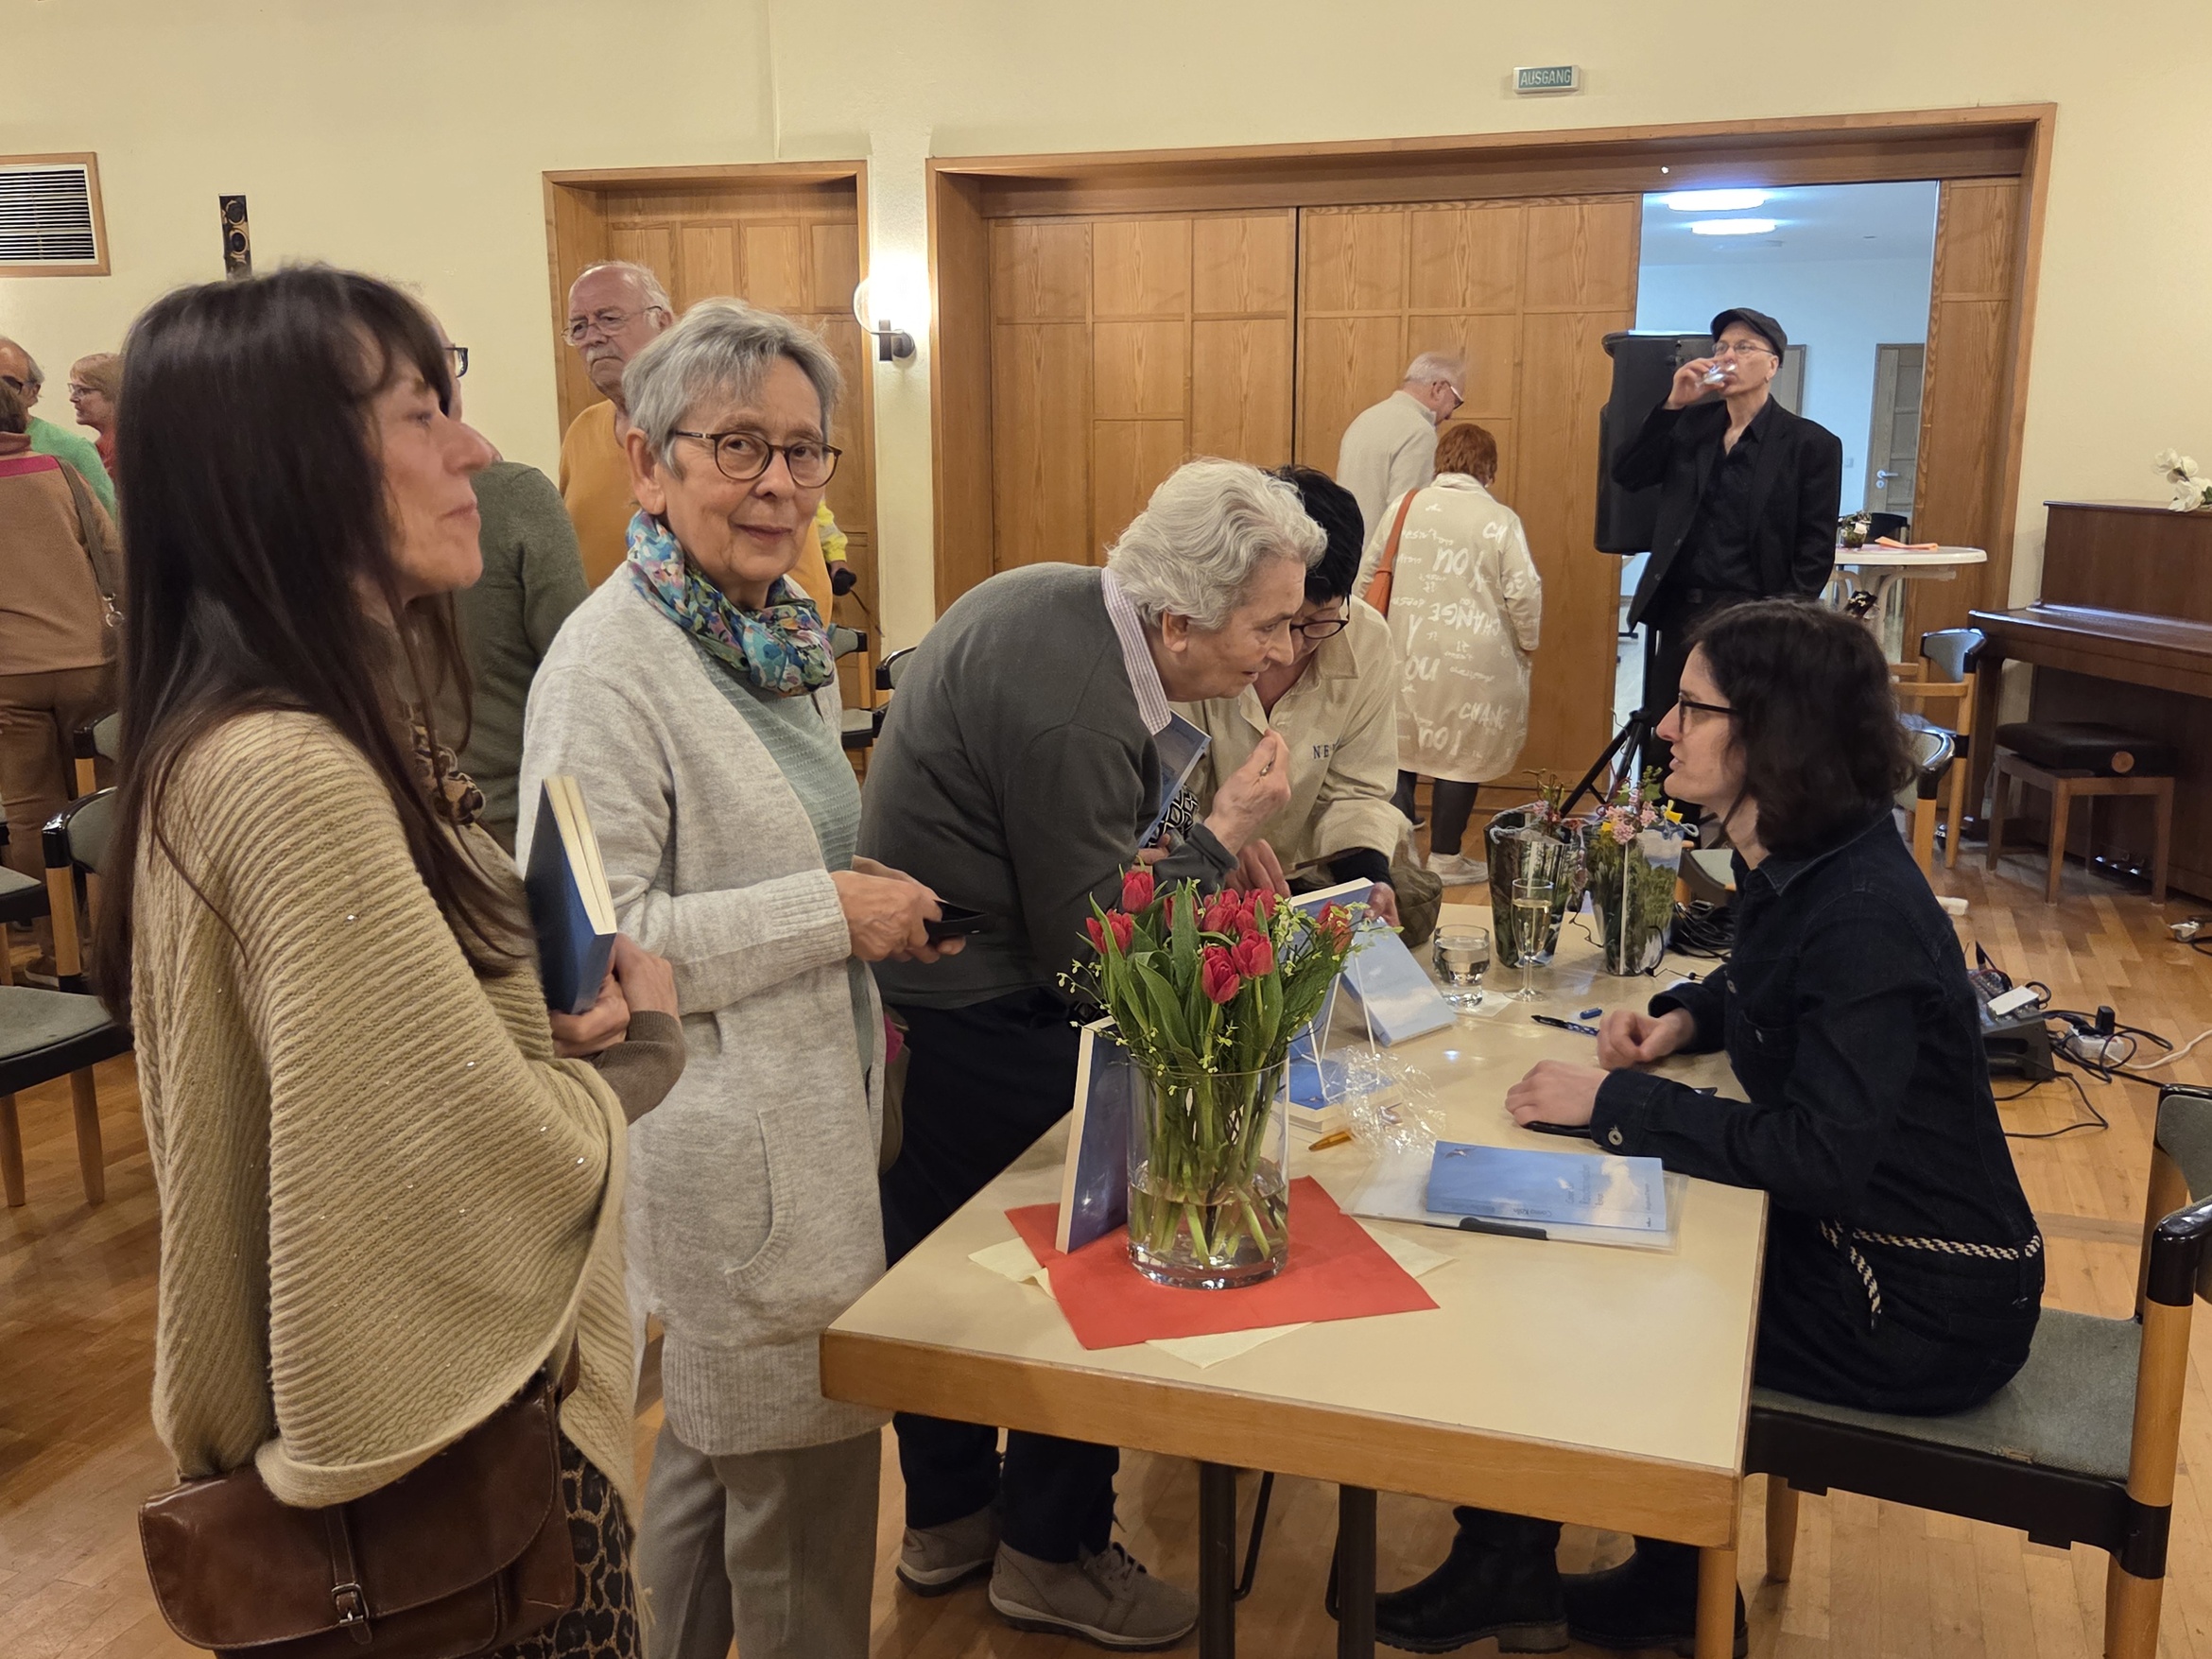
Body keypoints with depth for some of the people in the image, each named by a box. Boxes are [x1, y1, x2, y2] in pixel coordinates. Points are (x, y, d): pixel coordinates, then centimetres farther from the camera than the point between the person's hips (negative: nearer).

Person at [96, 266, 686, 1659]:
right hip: (447, 1430, -9)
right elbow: (510, 1159, -26)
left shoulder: (339, 729, 3)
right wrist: (640, 1057, -7)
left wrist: (558, 1023, -6)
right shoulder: (293, 776, -29)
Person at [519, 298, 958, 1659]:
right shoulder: (612, 663, -19)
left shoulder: (790, 632, 8)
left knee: (713, 1444, 26)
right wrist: (833, 913, -21)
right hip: (723, 1132, -9)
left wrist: (879, 911, 4)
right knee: (805, 1459, 6)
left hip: (816, 1105, 9)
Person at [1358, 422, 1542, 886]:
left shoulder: (1402, 509, 3)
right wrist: (1527, 641, 9)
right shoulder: (1501, 521, -6)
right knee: (1462, 756, 7)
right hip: (1473, 662, -3)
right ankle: (1445, 859, 15)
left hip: (1405, 654, 3)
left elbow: (1367, 577, 8)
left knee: (1399, 749, 14)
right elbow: (1524, 592, -8)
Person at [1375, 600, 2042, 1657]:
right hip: (1850, 1232, 8)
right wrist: (1683, 1017, 2)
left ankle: (1507, 1573, 21)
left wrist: (1613, 1106, -27)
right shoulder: (1788, 867, 1)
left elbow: (1819, 1154, -32)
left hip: (1926, 1306, -8)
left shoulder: (1864, 917, -27)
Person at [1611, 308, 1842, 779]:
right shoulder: (1690, 424, 12)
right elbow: (1627, 475, 1)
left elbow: (1815, 554, -4)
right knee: (1663, 749, 8)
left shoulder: (1811, 444, -1)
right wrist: (1673, 404, -7)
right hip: (1679, 613, 4)